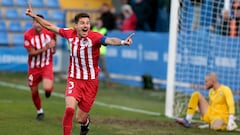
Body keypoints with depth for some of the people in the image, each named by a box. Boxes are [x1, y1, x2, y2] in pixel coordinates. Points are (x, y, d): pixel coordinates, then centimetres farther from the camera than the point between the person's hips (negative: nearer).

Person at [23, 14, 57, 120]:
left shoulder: (50, 32, -10)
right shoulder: (28, 35, -15)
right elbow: (31, 53, -17)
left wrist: (53, 46, 3)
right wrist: (44, 49, -28)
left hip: (47, 65, -1)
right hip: (34, 67, 1)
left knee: (47, 88, -24)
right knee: (34, 92, 9)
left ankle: (49, 89, 16)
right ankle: (40, 111, 34)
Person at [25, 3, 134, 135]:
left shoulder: (94, 37, -19)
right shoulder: (70, 34, -6)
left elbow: (109, 40, -39)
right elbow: (50, 26, 8)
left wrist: (122, 42, -59)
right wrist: (34, 16, 11)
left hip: (90, 82, -2)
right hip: (74, 79, 2)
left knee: (80, 119, 6)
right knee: (69, 109, -23)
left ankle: (85, 121, 45)